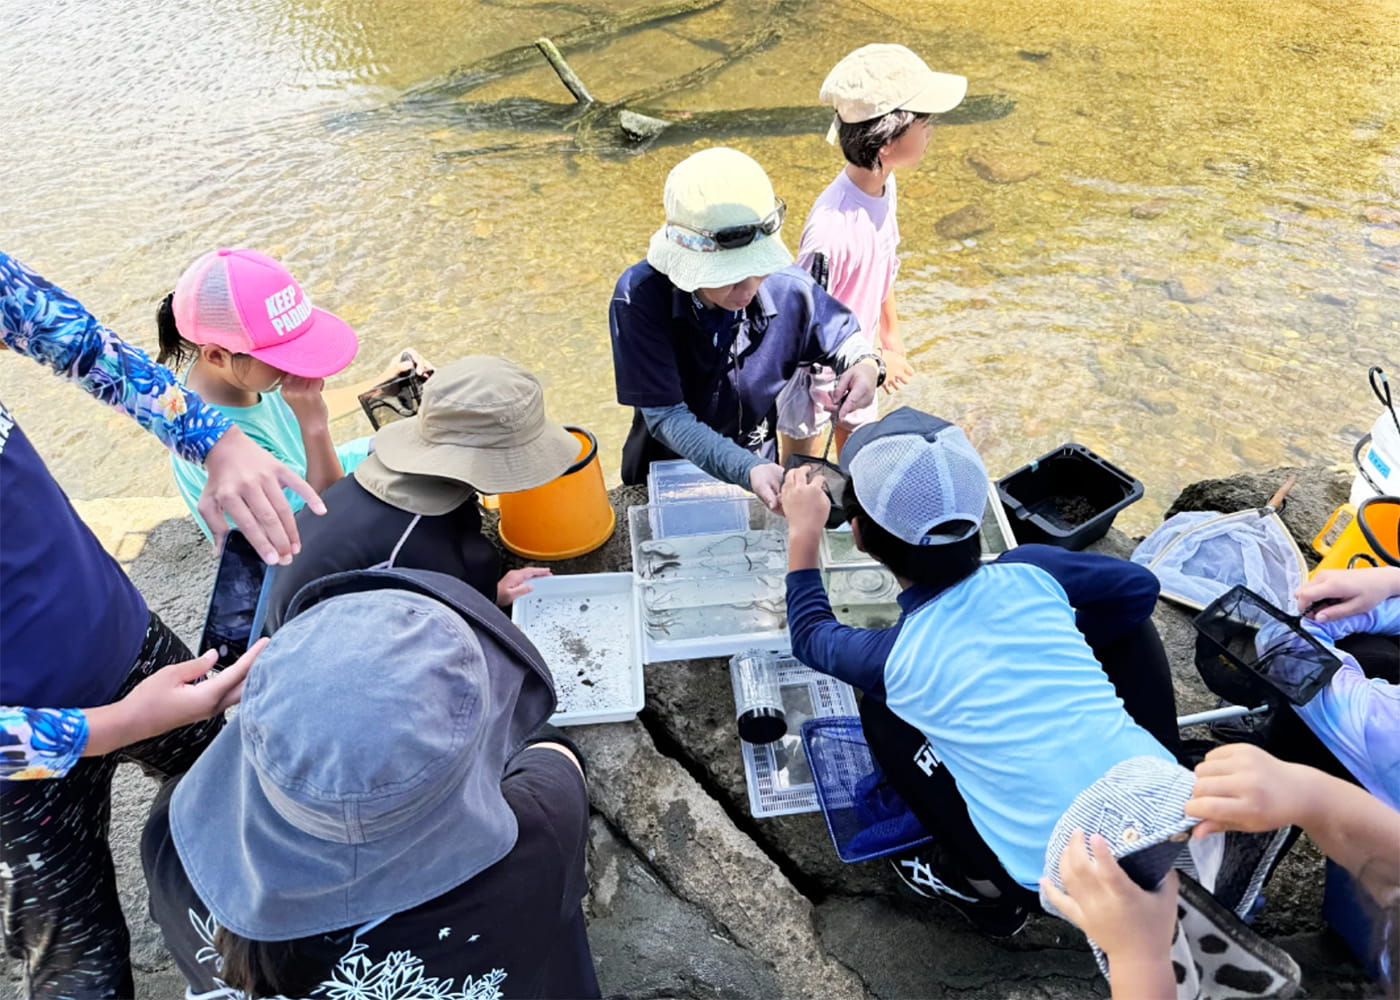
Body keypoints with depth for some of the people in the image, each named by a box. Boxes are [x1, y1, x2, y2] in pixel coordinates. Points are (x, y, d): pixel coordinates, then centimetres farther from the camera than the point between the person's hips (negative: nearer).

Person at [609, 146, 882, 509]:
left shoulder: (787, 288, -22)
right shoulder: (640, 297, -31)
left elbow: (842, 335, -1)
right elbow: (666, 417, -31)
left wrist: (864, 363, -26)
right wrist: (747, 470, -45)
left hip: (758, 470, 2)